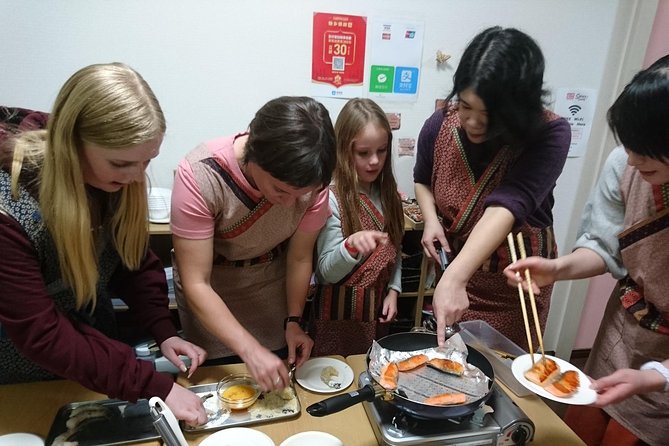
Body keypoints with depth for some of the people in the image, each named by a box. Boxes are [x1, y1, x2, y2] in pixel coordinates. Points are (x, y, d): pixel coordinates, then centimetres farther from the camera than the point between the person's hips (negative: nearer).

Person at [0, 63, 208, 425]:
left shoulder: (118, 177, -19)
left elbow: (134, 257, -7)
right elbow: (41, 336, -32)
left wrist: (163, 330, -19)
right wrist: (154, 386, -33)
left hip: (94, 337, 5)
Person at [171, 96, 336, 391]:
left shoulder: (312, 179, -24)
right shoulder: (199, 175, -33)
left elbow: (299, 258, -10)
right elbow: (196, 284, -31)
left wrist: (293, 320, -13)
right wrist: (250, 350, -35)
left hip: (274, 284, 3)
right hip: (211, 297, -2)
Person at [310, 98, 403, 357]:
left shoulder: (387, 193, 1)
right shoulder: (331, 197, -17)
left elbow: (394, 250, 9)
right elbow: (327, 272, -19)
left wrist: (393, 290, -2)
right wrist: (351, 245, -36)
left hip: (377, 307, 5)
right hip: (339, 309, -5)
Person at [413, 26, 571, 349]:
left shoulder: (550, 135, -23)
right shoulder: (439, 125, -13)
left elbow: (507, 206, -37)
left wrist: (454, 278, -49)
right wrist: (431, 219, -13)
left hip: (515, 287, -2)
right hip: (450, 269, 3)